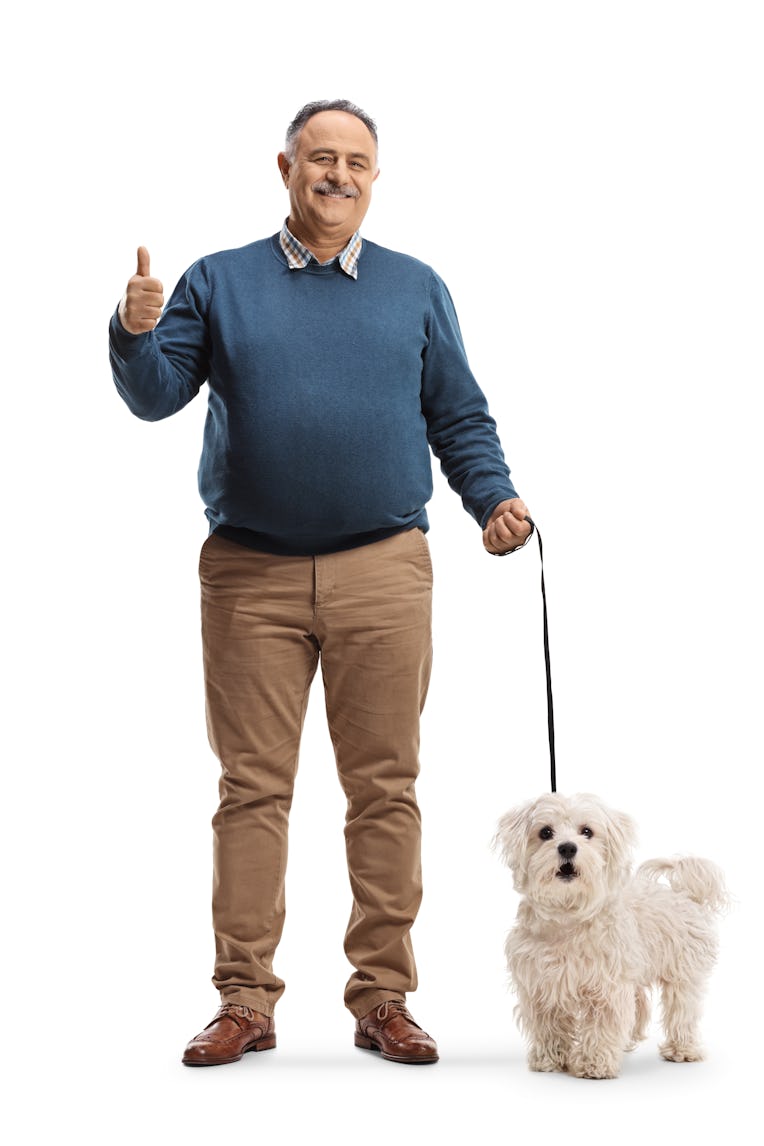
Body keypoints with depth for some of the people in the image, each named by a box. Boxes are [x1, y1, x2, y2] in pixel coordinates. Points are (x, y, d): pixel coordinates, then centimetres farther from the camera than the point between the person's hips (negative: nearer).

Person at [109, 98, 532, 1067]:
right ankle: (245, 999, 7)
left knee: (384, 785, 1)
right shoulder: (217, 282, 11)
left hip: (383, 570, 1)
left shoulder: (416, 289, 14)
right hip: (249, 574, 0)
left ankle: (382, 997, 9)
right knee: (252, 786, 1)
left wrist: (494, 497, -2)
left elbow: (460, 418, 14)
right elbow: (156, 396, 4)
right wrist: (136, 333, -16)